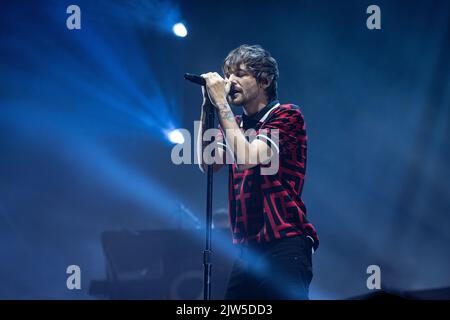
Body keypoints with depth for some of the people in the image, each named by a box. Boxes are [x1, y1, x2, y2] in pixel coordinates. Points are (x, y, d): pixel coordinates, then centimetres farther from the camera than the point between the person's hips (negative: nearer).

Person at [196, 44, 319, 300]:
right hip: (248, 248, 7)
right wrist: (207, 108, -1)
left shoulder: (287, 116, -4)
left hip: (285, 243, -7)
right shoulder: (236, 124, 17)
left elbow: (248, 159, -17)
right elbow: (207, 163, 2)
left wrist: (221, 103, -12)